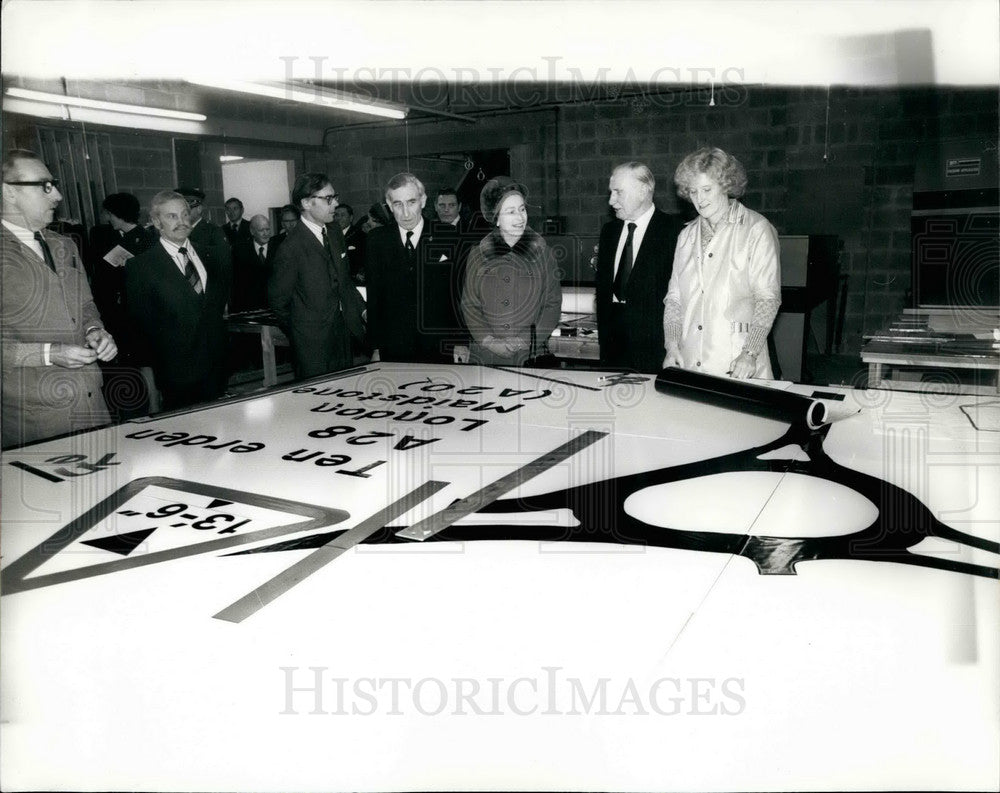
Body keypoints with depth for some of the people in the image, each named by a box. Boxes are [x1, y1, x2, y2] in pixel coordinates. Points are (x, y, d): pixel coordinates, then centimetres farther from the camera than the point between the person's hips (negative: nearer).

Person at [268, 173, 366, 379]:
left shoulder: (335, 231, 5)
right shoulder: (291, 248, -18)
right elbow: (277, 300, -8)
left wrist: (362, 308, 8)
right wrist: (301, 332, 2)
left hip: (343, 330, 7)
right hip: (313, 343, -7)